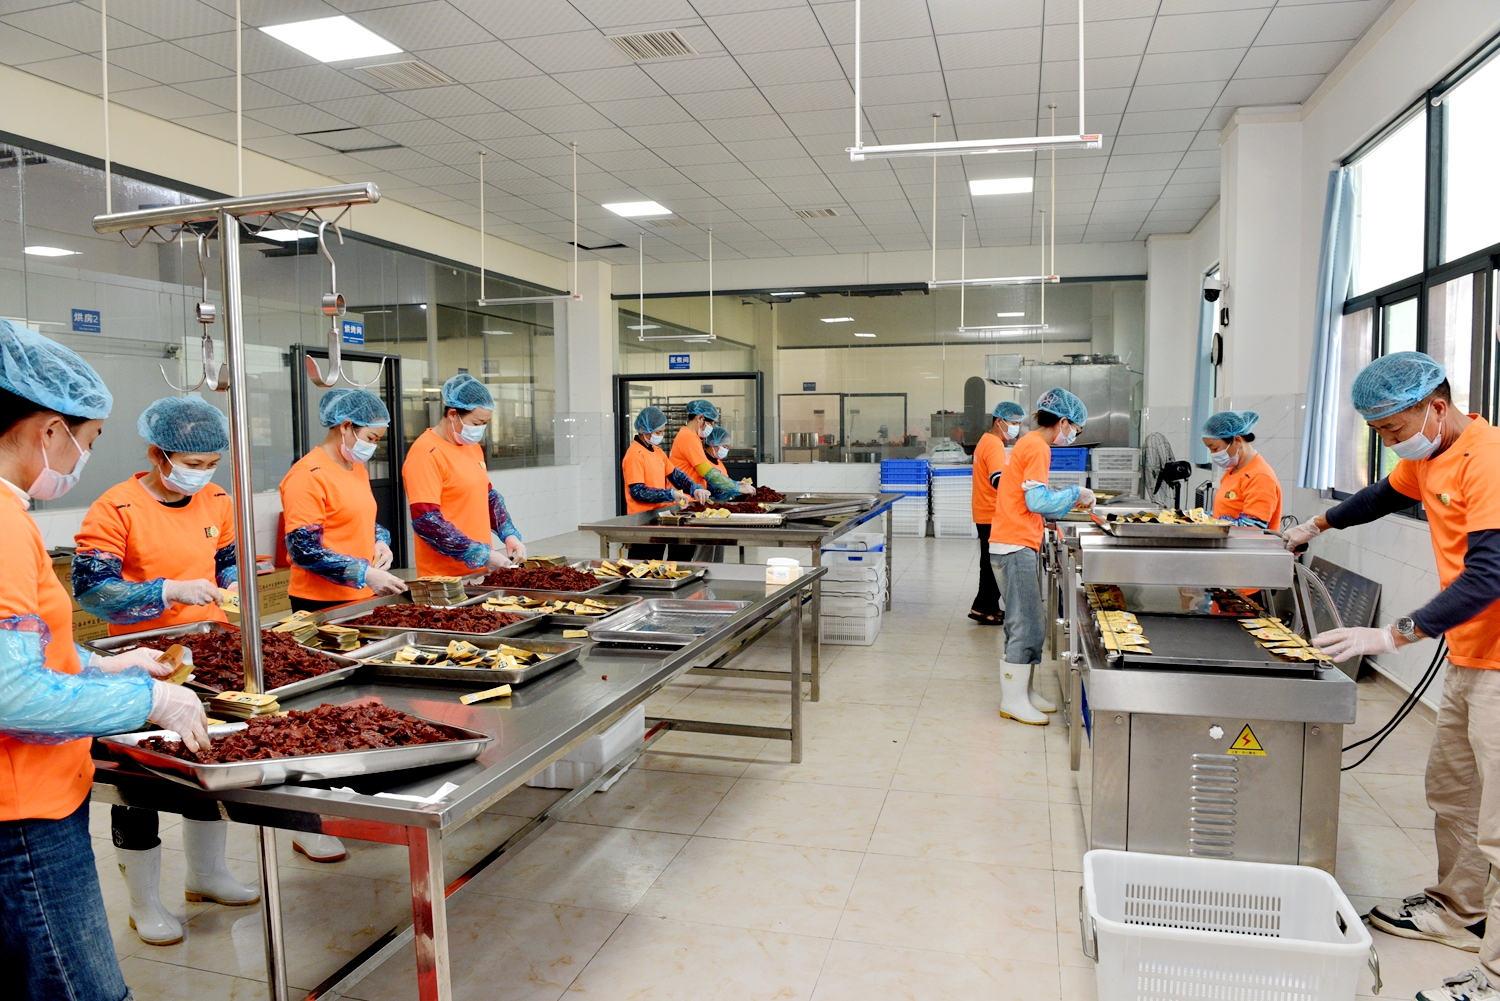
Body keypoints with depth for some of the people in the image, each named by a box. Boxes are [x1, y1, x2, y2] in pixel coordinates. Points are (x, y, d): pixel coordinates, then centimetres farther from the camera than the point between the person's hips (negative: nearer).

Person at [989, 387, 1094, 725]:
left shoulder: (1029, 443, 19)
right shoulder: (1038, 447, -12)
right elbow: (1037, 500, -20)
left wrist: (1071, 501, 19)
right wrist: (1075, 494, -7)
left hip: (1014, 544, 10)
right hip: (1016, 547, -10)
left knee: (1031, 624, 15)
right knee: (1027, 625, -5)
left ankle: (1024, 692, 22)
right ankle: (1013, 700, 1)